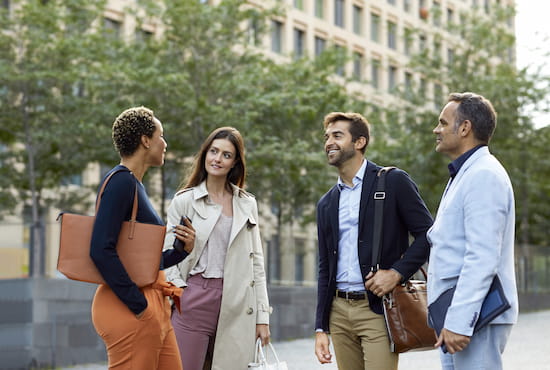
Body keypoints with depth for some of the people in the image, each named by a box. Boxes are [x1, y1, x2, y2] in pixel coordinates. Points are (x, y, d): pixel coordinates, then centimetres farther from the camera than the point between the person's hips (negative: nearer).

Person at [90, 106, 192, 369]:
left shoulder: (134, 184, 17)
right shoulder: (121, 181, -12)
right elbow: (101, 250, -22)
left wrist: (183, 250, 8)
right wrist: (140, 306, -19)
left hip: (152, 305, 9)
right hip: (130, 308, -9)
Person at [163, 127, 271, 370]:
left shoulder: (247, 204, 15)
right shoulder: (184, 201, 6)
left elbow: (256, 262, 14)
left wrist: (262, 316, 9)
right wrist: (180, 291, -13)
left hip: (237, 308, 3)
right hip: (195, 300, -2)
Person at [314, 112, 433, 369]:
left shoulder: (393, 182, -1)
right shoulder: (326, 204, 15)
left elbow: (428, 234, -3)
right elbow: (325, 269, 16)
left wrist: (397, 272, -15)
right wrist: (321, 328, 11)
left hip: (378, 309, -5)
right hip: (339, 312, 6)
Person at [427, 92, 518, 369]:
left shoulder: (484, 176, -13)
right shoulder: (465, 174, 21)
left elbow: (482, 258, -21)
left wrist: (459, 322, -24)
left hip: (474, 316, -10)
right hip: (456, 315, 10)